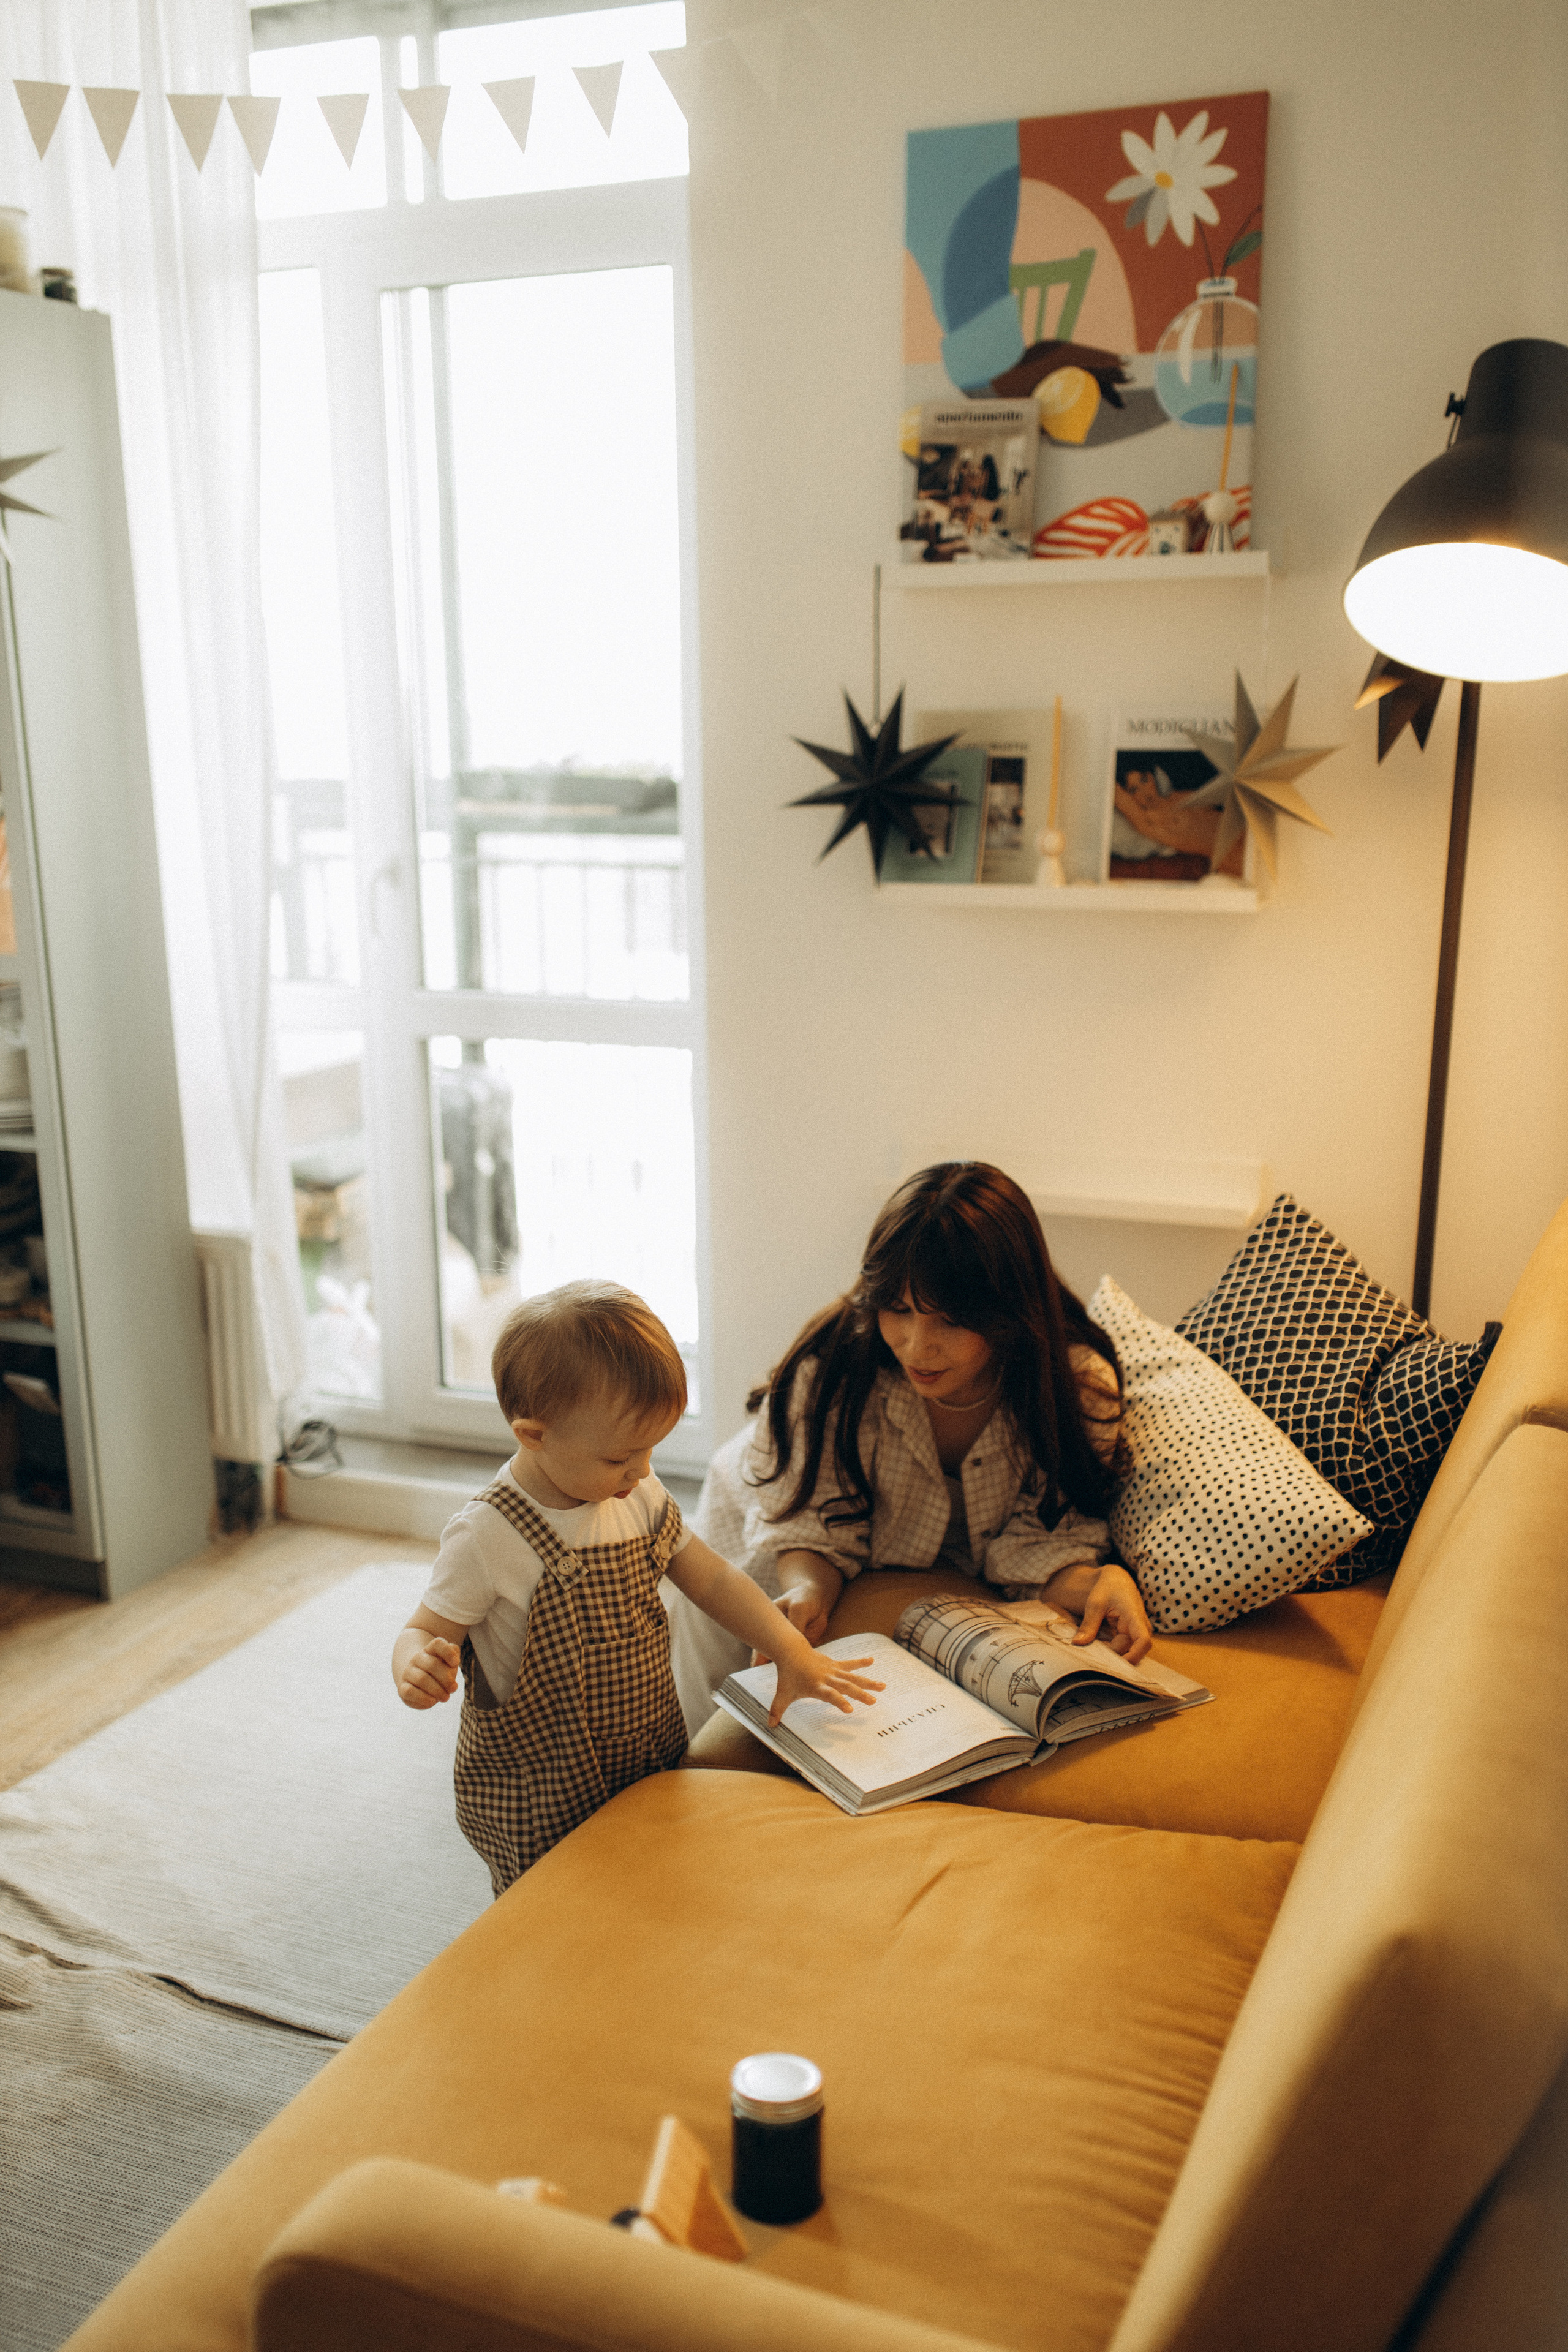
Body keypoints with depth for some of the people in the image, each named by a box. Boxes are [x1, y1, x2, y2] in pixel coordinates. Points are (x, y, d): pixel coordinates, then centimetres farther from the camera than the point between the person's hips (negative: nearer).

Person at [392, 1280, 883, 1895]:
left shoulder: (641, 1498, -4)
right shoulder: (486, 1538, -23)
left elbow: (712, 1579, 5)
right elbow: (426, 1631, -16)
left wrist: (793, 1652, -5)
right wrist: (417, 1667, -39)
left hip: (648, 1769, 6)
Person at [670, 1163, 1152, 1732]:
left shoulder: (1079, 1388, -29)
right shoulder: (834, 1364, -34)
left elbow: (1039, 1547, -21)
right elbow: (810, 1525, -23)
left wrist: (1102, 1582, -43)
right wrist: (808, 1593, -45)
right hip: (776, 1564, -1)